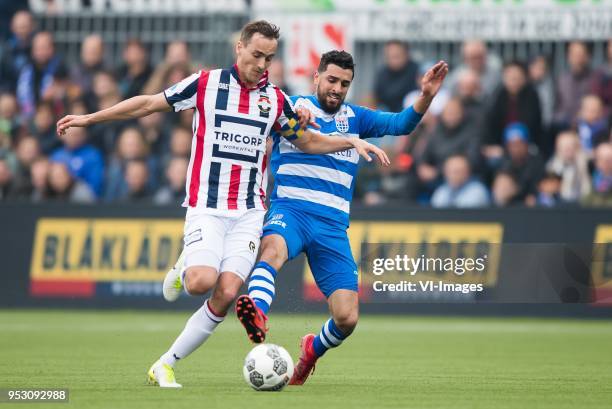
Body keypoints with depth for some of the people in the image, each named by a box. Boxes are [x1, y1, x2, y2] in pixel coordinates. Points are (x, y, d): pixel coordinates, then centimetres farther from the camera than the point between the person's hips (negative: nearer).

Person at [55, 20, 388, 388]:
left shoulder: (276, 99, 8)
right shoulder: (206, 83, -1)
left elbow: (308, 141, 23)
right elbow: (148, 104, 5)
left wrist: (352, 141, 7)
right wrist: (89, 118, 5)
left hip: (249, 213, 3)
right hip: (206, 207, -3)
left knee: (226, 294, -12)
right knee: (202, 282, -25)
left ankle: (165, 366, 1)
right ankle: (184, 270, 14)